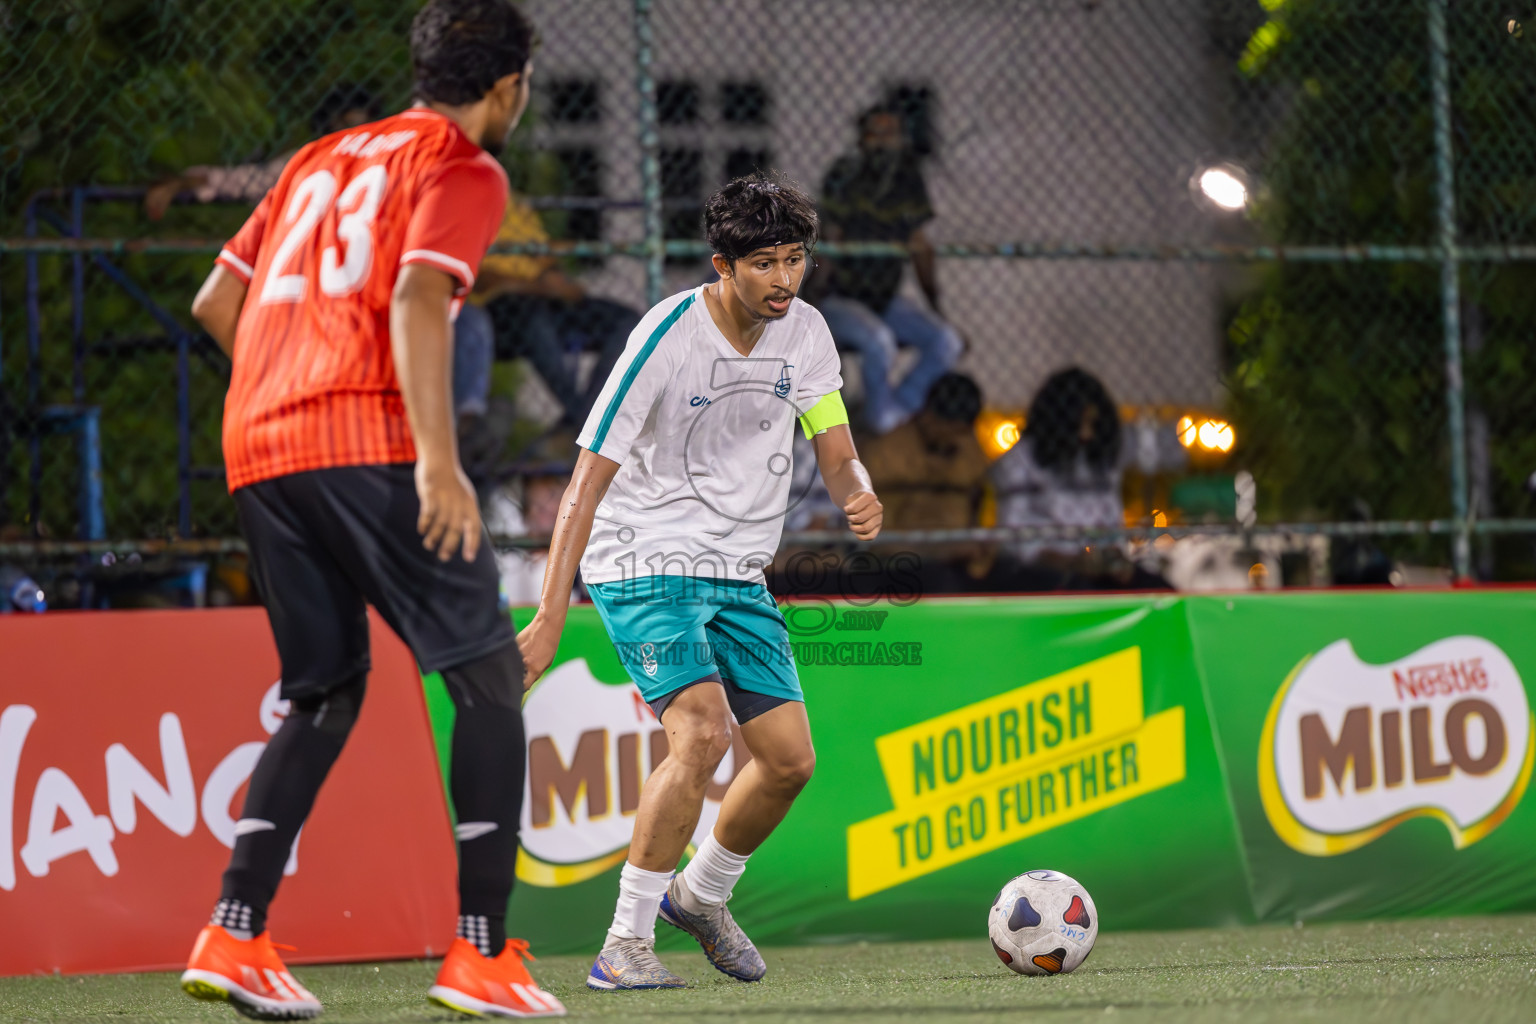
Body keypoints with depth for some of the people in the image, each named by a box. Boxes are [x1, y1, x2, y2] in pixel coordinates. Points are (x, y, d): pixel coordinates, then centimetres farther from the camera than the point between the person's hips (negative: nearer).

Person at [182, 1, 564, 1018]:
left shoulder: (321, 160, 25)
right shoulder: (464, 169, 3)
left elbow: (216, 302, 24)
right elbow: (417, 298, -15)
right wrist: (439, 457, -22)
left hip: (257, 447, 7)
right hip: (369, 443, -7)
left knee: (325, 696, 16)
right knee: (490, 676, 0)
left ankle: (234, 934, 4)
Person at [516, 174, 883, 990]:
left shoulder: (804, 333, -1)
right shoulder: (667, 338, -19)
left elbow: (835, 452, 2)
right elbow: (589, 478, -19)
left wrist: (859, 496, -25)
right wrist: (550, 616, -25)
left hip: (736, 574, 6)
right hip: (644, 561, -6)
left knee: (790, 759, 1)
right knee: (703, 732, -25)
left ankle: (701, 894, 30)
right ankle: (624, 946, -18)